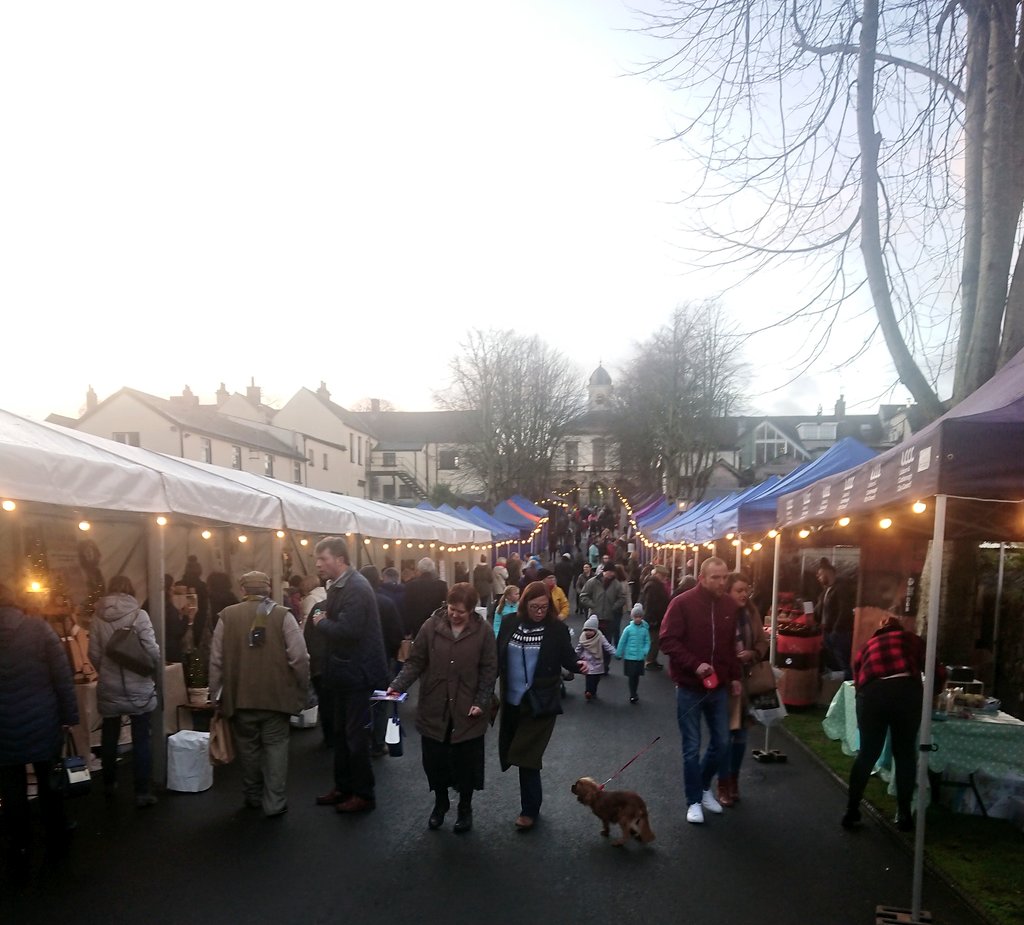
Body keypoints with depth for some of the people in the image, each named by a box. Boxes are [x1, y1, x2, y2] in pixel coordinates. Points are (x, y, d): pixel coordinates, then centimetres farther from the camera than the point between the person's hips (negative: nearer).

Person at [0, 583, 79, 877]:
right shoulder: (38, 628, -9)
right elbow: (62, 676, -10)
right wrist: (69, 715, -2)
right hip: (43, 723, 0)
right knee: (49, 784, 16)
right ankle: (56, 843, 31)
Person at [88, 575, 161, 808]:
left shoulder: (98, 617, -3)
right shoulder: (138, 614, -12)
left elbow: (94, 654, -2)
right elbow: (152, 650, -16)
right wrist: (153, 669, 5)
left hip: (109, 687, 3)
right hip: (138, 687, -3)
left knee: (109, 736, 20)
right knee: (141, 739, 5)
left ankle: (109, 783, 36)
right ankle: (142, 792, 8)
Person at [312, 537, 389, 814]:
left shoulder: (356, 588, -22)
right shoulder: (339, 585, 8)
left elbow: (347, 630, -30)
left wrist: (321, 623, -15)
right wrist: (325, 620, -5)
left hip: (357, 671, -10)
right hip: (346, 670, 10)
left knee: (356, 734, 2)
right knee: (341, 732, 19)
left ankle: (363, 794, 16)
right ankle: (343, 786, 33)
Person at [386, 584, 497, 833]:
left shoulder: (483, 631, -8)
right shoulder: (431, 627, -7)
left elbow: (489, 670, -4)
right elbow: (416, 661, -3)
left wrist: (481, 702, -11)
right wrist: (398, 685, -17)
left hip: (467, 711, -1)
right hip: (434, 709, 1)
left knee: (466, 762, 11)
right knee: (434, 760, 13)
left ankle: (465, 807, 35)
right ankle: (440, 802, 39)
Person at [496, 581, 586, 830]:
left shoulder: (557, 629, -9)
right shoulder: (509, 624, -2)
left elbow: (567, 659, -5)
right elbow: (497, 658, 3)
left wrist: (579, 666, -27)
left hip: (540, 703, -4)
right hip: (511, 701, 4)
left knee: (527, 756, -3)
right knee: (513, 753, 14)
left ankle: (530, 810, 16)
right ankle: (532, 801, 36)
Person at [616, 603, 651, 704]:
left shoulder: (644, 629, -4)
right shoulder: (628, 629, -8)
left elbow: (647, 642, 3)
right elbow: (622, 642, -1)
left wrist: (645, 651, -13)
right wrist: (618, 654, 4)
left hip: (640, 657, 2)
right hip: (629, 657, -2)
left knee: (637, 676, 12)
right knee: (632, 676, 0)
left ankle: (634, 694, 29)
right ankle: (633, 695, 12)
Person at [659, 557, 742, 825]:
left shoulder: (729, 605, 2)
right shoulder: (683, 603, -14)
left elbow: (731, 644, 13)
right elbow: (667, 640, -16)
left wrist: (735, 676, 10)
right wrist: (694, 665, -23)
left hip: (719, 686, 5)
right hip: (689, 687, -5)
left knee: (721, 743, 12)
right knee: (692, 748, 5)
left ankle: (704, 787, 36)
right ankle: (694, 801, 21)